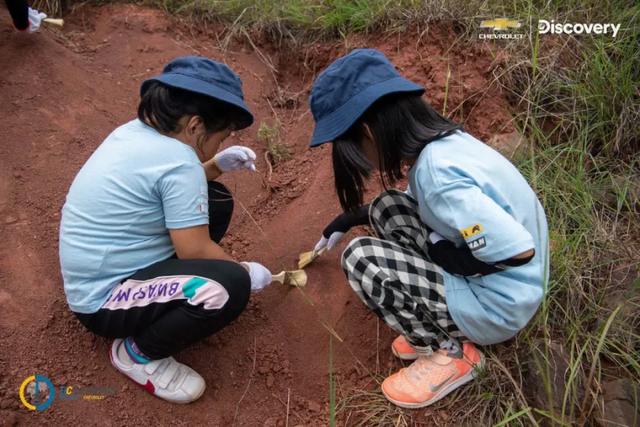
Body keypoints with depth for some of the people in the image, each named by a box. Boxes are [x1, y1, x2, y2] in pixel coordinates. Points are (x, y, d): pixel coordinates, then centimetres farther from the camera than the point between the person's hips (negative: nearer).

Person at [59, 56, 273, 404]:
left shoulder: (136, 130, 1)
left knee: (216, 200, 6)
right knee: (230, 286, -30)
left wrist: (217, 165, 5)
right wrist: (247, 272, -6)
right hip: (103, 300, -9)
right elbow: (195, 251, -23)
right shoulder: (178, 161, -26)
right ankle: (138, 352, -5)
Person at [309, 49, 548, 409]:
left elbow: (521, 251, -30)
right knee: (387, 209, 8)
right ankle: (433, 325, 12)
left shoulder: (438, 174, -30)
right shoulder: (441, 142, -2)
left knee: (360, 258, -16)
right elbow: (422, 202, 19)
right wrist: (349, 219, 24)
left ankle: (451, 353, 0)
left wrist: (450, 256, -13)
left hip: (497, 304, -9)